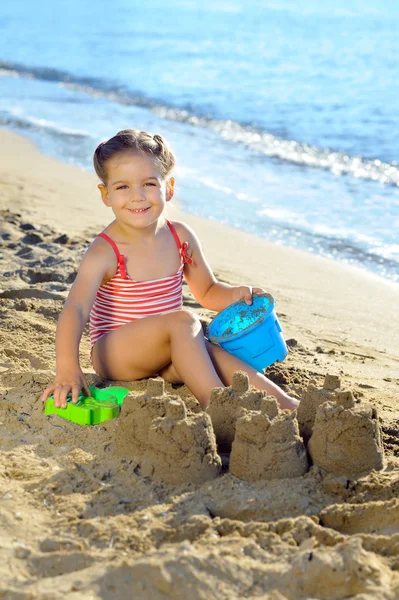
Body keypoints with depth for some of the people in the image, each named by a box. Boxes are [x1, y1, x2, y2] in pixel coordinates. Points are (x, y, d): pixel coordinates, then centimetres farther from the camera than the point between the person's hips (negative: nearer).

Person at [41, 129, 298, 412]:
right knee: (183, 320, -30)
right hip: (113, 354, -5)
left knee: (209, 353, -27)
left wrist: (235, 295, -8)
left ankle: (286, 405, -33)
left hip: (165, 353, 5)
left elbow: (208, 292, 15)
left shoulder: (181, 237, 0)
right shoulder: (105, 253, -18)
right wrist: (68, 369, -47)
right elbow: (75, 310, -31)